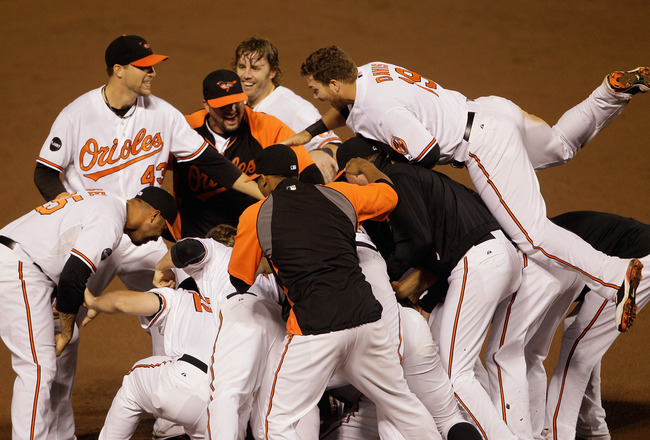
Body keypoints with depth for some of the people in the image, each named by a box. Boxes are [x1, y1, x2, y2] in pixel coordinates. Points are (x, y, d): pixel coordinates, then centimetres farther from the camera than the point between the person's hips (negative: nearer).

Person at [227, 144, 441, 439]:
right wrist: (366, 169, 53)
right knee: (401, 402, 18)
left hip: (315, 327, -4)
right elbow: (389, 194, 32)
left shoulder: (255, 216, 5)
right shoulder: (339, 195, 14)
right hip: (366, 315, 4)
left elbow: (240, 282, 16)